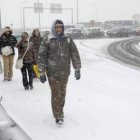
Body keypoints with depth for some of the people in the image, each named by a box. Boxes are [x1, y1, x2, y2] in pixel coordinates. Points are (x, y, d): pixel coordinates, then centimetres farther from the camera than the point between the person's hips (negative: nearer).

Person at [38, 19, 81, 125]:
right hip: (52, 73, -3)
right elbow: (41, 57, -4)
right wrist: (42, 73, -6)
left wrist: (77, 70, 0)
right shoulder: (47, 42, -4)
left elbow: (75, 55, 3)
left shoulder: (68, 41, 3)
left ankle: (60, 111, 36)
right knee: (56, 94, -3)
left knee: (62, 93, 15)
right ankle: (58, 116, 6)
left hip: (65, 72, 3)